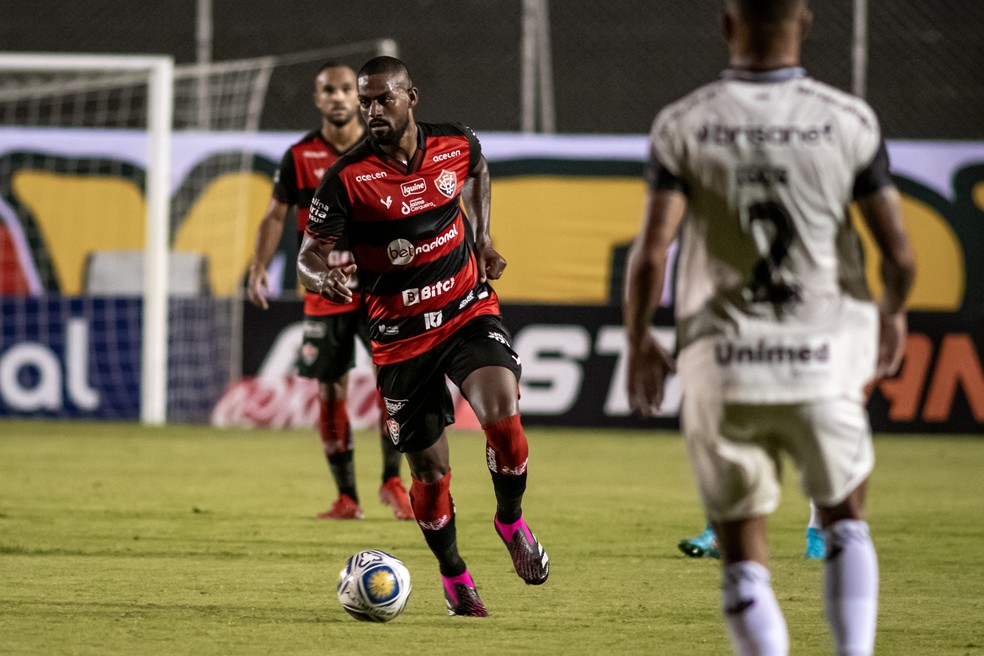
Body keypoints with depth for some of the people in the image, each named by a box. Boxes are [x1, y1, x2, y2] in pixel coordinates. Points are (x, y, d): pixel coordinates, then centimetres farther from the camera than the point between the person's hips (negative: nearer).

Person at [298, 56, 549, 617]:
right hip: (401, 335, -1)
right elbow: (310, 256, -13)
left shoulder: (457, 145, -5)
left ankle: (511, 520, 5)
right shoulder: (347, 178, -14)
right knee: (431, 472, 3)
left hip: (469, 311, 1)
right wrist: (324, 278, -35)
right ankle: (453, 575, 29)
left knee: (503, 418, -24)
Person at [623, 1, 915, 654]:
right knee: (845, 520, 23)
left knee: (744, 562, 11)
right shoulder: (848, 121, -4)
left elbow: (651, 253, -10)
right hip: (824, 357, 0)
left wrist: (638, 343, 7)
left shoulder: (683, 124, -4)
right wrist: (892, 311, 18)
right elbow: (900, 255, -4)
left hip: (722, 362, 0)